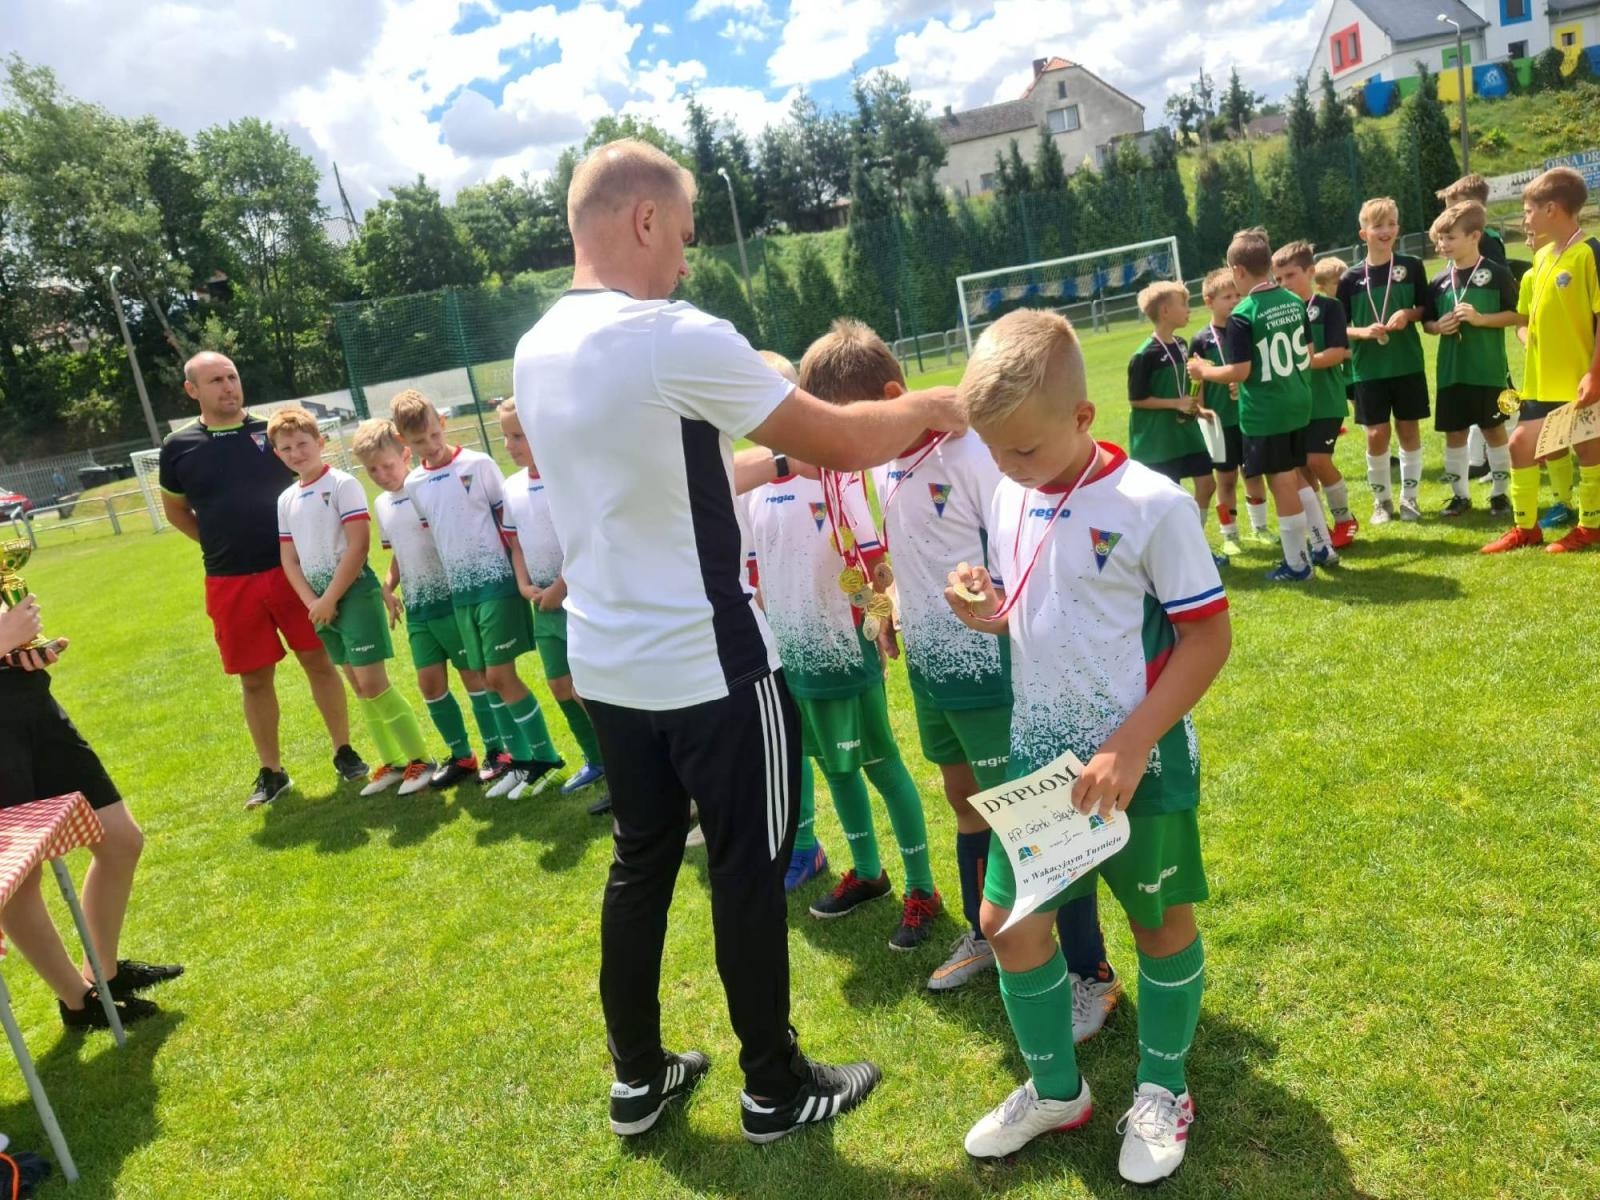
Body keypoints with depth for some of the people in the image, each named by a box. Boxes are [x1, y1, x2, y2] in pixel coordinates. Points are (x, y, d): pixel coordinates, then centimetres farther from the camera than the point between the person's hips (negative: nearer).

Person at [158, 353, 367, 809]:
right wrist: (220, 546, 7)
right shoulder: (179, 447, 2)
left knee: (319, 661, 5)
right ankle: (271, 771, 22)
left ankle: (344, 753, 19)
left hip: (293, 569, -1)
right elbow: (175, 509, 18)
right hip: (230, 583, 1)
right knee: (254, 677, 9)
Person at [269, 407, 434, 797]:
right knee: (358, 686, 11)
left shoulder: (342, 484, -10)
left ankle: (420, 759, 2)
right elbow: (289, 558, 10)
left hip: (354, 592, -7)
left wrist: (330, 598, -16)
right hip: (321, 602, 7)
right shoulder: (286, 500, 10)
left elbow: (358, 546, -16)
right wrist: (312, 602, -5)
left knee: (373, 682, -9)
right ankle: (392, 761, 21)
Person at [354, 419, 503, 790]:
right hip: (416, 607, 7)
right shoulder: (381, 505, 10)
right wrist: (388, 587, 6)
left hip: (450, 598, -7)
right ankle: (461, 756, 19)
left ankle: (496, 750, 12)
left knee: (474, 673, 1)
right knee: (430, 682, 8)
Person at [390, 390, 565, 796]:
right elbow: (429, 533, 16)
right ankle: (520, 759, 20)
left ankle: (545, 758, 4)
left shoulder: (479, 464, -8)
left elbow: (508, 520, -5)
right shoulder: (413, 485, 7)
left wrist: (523, 574, -10)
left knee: (500, 674, -8)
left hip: (496, 581, -5)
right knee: (490, 679, 9)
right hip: (459, 591, 5)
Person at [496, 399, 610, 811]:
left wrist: (560, 587, -17)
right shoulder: (513, 487, 8)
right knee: (560, 686, 13)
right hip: (545, 601, 8)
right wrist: (525, 587, 2)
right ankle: (597, 761, 30)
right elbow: (517, 543, 15)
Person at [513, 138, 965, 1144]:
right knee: (749, 872, 9)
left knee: (641, 862, 20)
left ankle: (639, 1078, 34)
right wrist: (928, 408, 4)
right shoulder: (676, 338, -20)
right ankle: (777, 1089, 27)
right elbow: (840, 442, -15)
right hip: (710, 669, -8)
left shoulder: (537, 353, 6)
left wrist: (760, 461, 21)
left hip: (607, 665, 8)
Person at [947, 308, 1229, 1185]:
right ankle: (1054, 1089, 33)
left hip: (1140, 764, -5)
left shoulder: (1150, 505, -18)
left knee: (1161, 924, 14)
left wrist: (1131, 747, -20)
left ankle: (1162, 1092, 38)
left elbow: (1208, 637, -15)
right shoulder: (1008, 500, 0)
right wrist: (985, 613, -11)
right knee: (1009, 923, 10)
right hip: (1039, 758, 6)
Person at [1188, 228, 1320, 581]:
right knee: (1295, 477, 22)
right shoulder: (1295, 302, 4)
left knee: (1282, 485, 2)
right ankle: (1321, 546, 30)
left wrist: (1204, 371, -2)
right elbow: (1308, 355, 10)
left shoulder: (1242, 316, -18)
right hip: (1298, 404, 7)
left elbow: (1240, 371, -18)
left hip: (1264, 413, -7)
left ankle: (1296, 563, 12)